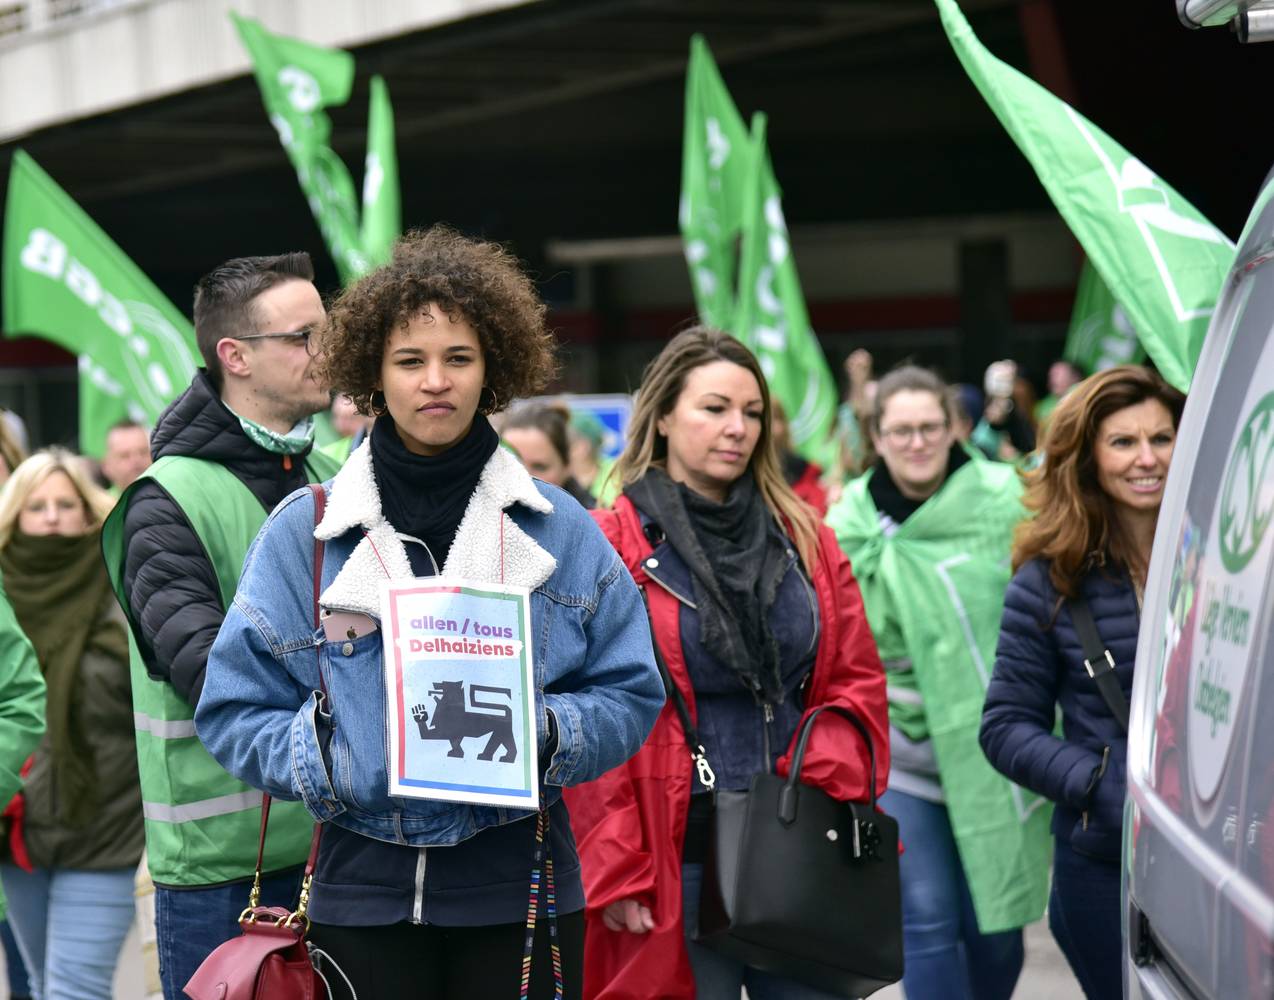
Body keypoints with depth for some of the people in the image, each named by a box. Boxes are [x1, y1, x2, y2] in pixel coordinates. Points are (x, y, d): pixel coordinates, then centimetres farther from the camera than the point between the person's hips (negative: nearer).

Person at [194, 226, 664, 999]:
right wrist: (323, 762, -16)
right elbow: (236, 709, 3)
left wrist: (546, 733, -14)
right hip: (364, 891, 0)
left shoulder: (558, 529, 5)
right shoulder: (304, 533, 3)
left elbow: (630, 694, 6)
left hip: (518, 894, 0)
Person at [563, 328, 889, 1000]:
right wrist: (613, 871, -10)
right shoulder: (607, 548, -1)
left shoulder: (805, 541, 13)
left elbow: (857, 683, 12)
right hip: (678, 864, -4)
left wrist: (829, 780, -6)